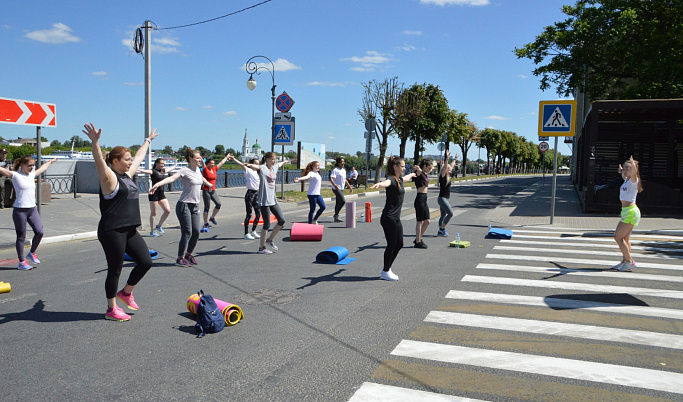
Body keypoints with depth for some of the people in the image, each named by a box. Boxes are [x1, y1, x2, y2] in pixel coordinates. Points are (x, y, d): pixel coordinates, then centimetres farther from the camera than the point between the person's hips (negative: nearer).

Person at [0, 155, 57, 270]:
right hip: (20, 210, -6)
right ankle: (21, 262, 13)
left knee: (39, 232, -4)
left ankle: (32, 253, 20)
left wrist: (51, 161, 47)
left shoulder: (32, 174, 13)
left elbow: (42, 168, 31)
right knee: (21, 236, 2)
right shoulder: (15, 175, -5)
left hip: (32, 209, 6)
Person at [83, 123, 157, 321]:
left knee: (145, 261, 7)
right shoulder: (109, 177, -9)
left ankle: (126, 292, 29)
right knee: (115, 270, 1)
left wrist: (148, 140, 41)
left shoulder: (127, 175, 14)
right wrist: (95, 142, -46)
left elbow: (139, 157, 29)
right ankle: (111, 309, 16)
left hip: (130, 229, 8)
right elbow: (99, 162, -29)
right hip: (112, 232, -8)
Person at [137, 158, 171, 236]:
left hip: (161, 193, 7)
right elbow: (145, 171, -26)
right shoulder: (153, 171, -8)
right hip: (154, 193, -7)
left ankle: (159, 226, 21)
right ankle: (152, 231, 8)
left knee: (168, 210, 2)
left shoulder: (163, 171, 13)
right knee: (153, 213, -1)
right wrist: (137, 169, -44)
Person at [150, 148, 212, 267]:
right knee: (187, 232, -7)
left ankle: (189, 254, 22)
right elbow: (172, 178, -29)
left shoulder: (197, 169, 11)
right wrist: (157, 184, -45)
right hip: (184, 205, -7)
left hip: (195, 206, 7)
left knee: (196, 231, 4)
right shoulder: (185, 170, -12)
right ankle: (180, 258, 3)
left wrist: (209, 184, 54)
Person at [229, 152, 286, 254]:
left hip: (273, 200, 8)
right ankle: (261, 247, 9)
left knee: (282, 220, 4)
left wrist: (284, 161, 60)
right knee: (267, 224, -4)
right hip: (264, 200, -8)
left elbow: (279, 165, 39)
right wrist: (234, 159, -39)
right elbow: (251, 166, -24)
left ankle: (269, 240, 21)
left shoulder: (274, 168, 14)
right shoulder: (261, 168, -8)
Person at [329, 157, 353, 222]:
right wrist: (334, 185, -38)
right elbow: (331, 178, -22)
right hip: (336, 188, -9)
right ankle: (336, 215, -6)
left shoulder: (344, 170, 17)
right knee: (343, 201, -17)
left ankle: (336, 217, 14)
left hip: (341, 189, 9)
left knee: (338, 203, 10)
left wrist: (349, 186, 26)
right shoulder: (335, 170, -11)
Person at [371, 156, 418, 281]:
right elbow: (386, 182, -40)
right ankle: (385, 272, 11)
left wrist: (412, 175, 61)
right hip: (388, 218, -10)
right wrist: (379, 184, -63)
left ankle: (387, 269, 24)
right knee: (391, 245, -2)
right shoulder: (391, 179, -14)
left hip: (396, 218, 10)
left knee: (399, 244, 12)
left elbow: (405, 178, 40)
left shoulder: (399, 179, 14)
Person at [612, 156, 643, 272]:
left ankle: (629, 261, -3)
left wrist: (633, 163, -45)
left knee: (618, 237, -9)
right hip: (627, 211, 10)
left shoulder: (633, 180, -10)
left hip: (631, 211, -10)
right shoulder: (626, 180, 14)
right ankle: (625, 262, 18)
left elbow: (634, 172, -36)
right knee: (625, 238, 12)